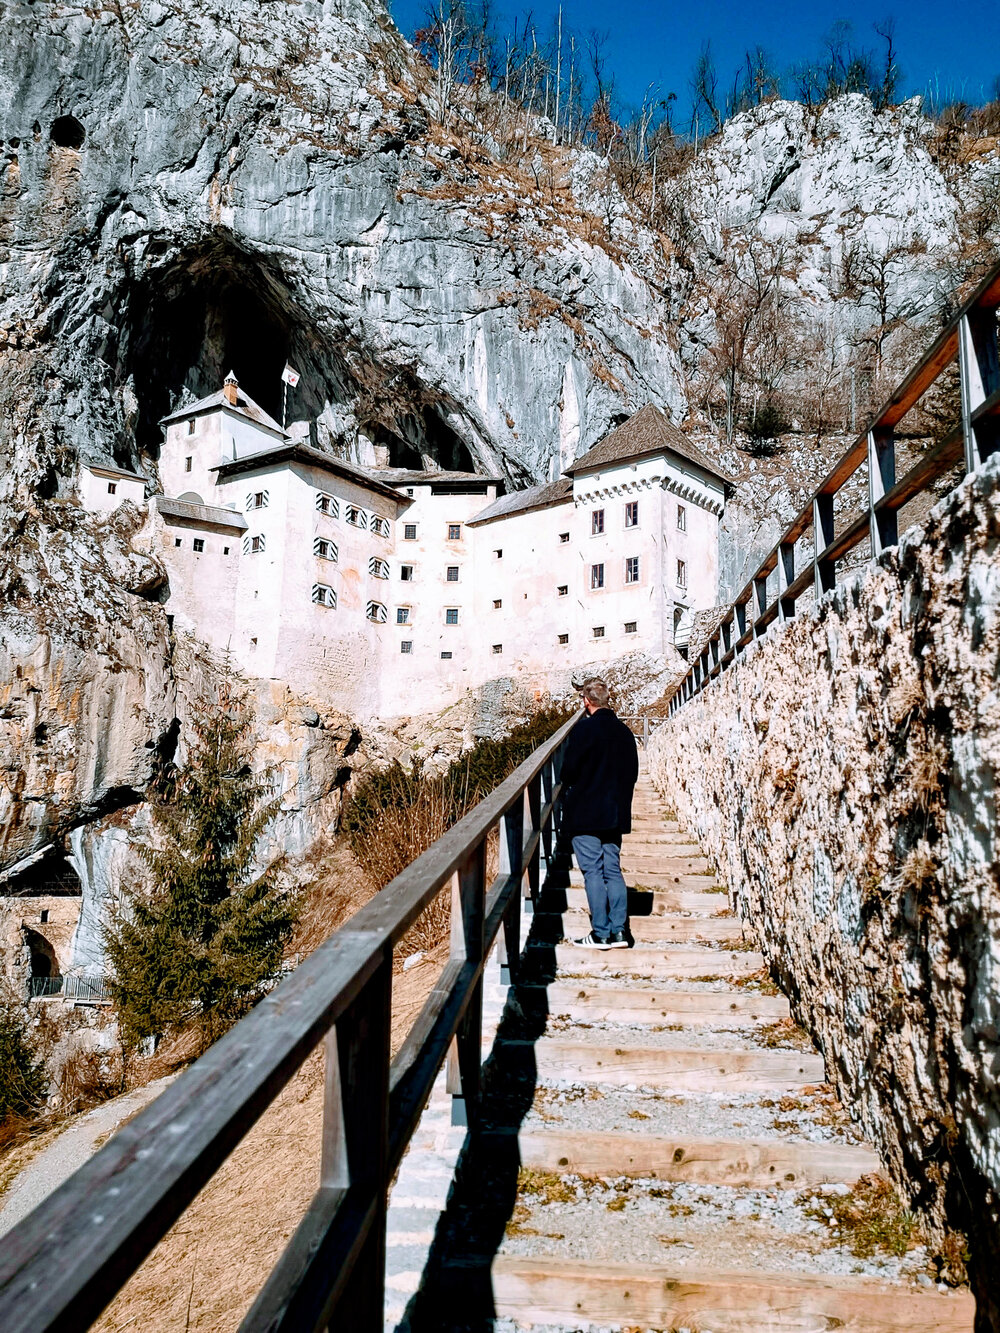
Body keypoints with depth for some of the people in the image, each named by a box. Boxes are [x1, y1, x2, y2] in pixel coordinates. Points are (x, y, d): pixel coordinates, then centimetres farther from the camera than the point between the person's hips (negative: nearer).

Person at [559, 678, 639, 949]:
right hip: (616, 813, 6)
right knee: (613, 870, 12)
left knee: (593, 872, -1)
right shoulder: (624, 731, 6)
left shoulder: (584, 729, -14)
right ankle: (619, 931, 10)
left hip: (585, 814, -6)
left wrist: (569, 793, 7)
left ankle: (600, 934, 1)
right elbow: (633, 771, 12)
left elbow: (569, 769, -12)